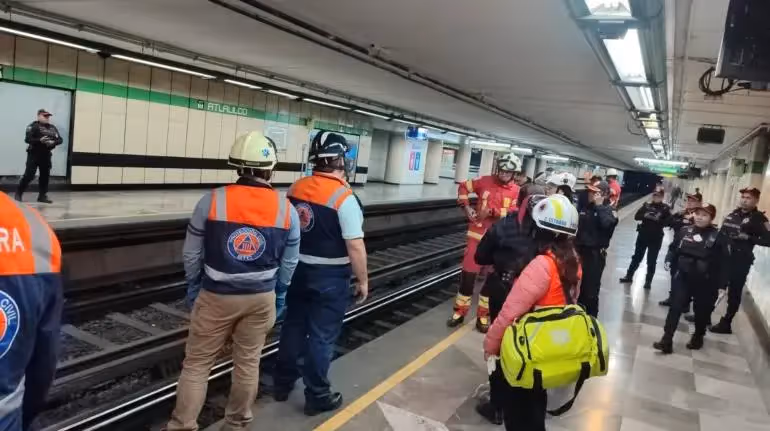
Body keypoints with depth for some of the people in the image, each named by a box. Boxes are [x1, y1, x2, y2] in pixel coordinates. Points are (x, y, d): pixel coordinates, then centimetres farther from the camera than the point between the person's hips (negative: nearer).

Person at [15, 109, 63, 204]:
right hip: (34, 154, -5)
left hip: (46, 155, 6)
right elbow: (27, 139, -16)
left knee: (45, 175, 7)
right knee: (29, 175, -6)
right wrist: (40, 140, -30)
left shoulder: (53, 128, 10)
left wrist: (53, 142, -15)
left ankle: (42, 196, 16)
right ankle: (19, 193, 9)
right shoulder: (33, 126, -8)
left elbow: (60, 139, 5)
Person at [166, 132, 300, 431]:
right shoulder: (286, 209, -8)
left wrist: (193, 288, 12)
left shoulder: (211, 201, -12)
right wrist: (278, 295, 14)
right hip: (261, 298, 2)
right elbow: (289, 263, 0)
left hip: (216, 296, -1)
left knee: (197, 363, 12)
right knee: (248, 363, 16)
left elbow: (191, 254, -4)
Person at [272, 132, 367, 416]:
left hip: (297, 270, 6)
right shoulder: (344, 198, -20)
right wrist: (363, 280, -7)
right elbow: (355, 246, -19)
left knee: (293, 327, 19)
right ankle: (317, 397, 22)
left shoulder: (295, 189, -1)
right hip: (329, 277, -6)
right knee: (322, 336, 7)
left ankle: (282, 384, 35)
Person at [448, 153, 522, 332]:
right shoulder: (485, 181, 0)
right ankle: (459, 311, 18)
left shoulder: (516, 191, -4)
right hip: (477, 234, 0)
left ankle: (483, 315, 23)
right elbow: (463, 187, 12)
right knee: (468, 272, 3)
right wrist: (466, 207, 1)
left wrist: (492, 211, -22)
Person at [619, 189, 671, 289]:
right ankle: (629, 276, 25)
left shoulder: (665, 208, -4)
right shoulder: (646, 205, 2)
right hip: (643, 235, 2)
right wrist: (645, 215, -21)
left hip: (656, 238, -2)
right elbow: (636, 216, -4)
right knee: (636, 257, 13)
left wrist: (658, 220, -26)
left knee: (651, 261, 4)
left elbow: (668, 222, -11)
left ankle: (648, 281, 15)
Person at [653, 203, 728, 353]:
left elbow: (721, 262, -9)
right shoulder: (684, 231, 0)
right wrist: (669, 259, -7)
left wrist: (718, 283, -12)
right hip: (683, 277, 2)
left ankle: (698, 337, 39)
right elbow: (674, 248, 12)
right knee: (675, 308, -1)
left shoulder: (717, 237, -9)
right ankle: (667, 340, 2)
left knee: (702, 311, 15)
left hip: (704, 283, -2)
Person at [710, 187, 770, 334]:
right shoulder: (733, 214, 10)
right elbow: (722, 232, 14)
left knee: (734, 293, 7)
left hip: (741, 261, -6)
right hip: (723, 257, 6)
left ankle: (726, 323, 18)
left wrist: (749, 238, -24)